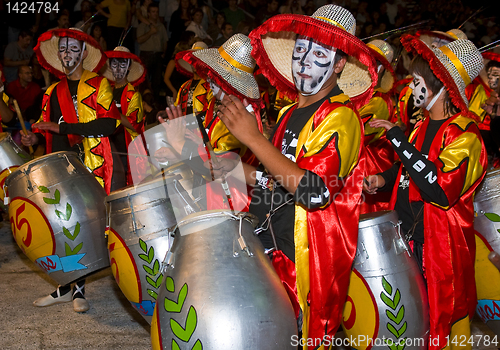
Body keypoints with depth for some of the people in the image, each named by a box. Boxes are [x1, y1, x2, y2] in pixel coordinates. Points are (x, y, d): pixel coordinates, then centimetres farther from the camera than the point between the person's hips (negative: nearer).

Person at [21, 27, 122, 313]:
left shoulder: (99, 85, 2)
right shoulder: (52, 93, 19)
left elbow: (109, 124, -13)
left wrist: (61, 127, -16)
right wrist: (37, 137, 5)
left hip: (91, 168, -5)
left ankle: (78, 289, 3)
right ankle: (68, 286, 13)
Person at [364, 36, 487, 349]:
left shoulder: (464, 135, -16)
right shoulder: (425, 126, 9)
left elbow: (441, 190, -31)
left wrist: (398, 138, -27)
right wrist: (385, 179, 5)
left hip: (441, 247, -8)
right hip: (409, 237, 8)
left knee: (439, 325, 4)